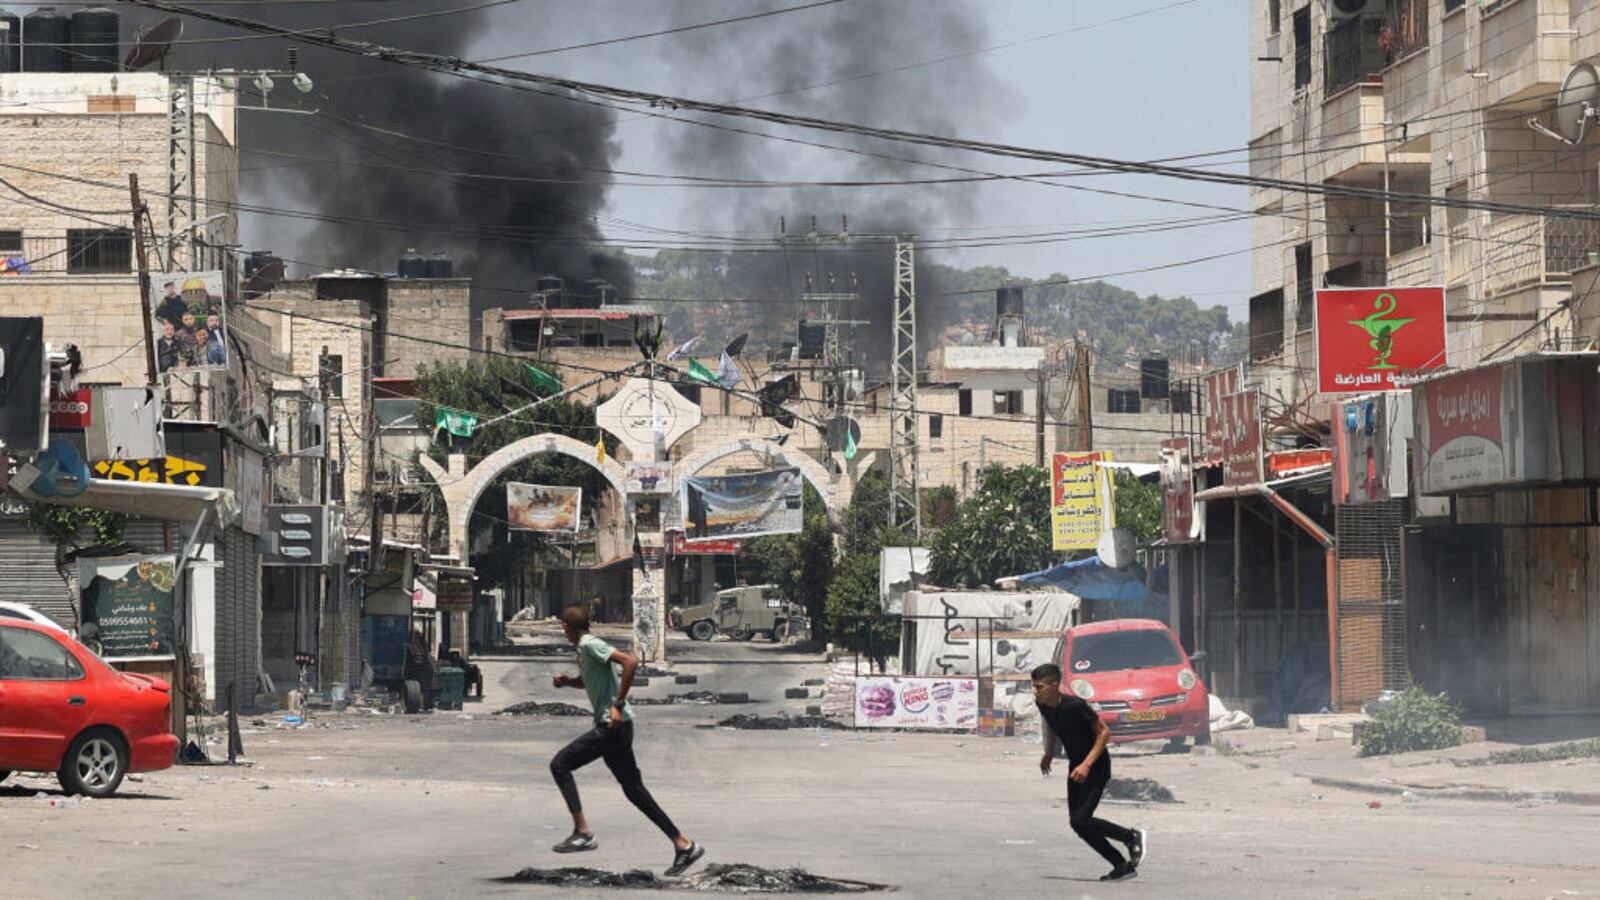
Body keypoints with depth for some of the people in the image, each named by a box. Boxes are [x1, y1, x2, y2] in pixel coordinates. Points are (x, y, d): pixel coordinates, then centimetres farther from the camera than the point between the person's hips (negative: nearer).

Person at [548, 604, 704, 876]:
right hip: (612, 726, 10)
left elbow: (630, 662, -24)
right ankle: (684, 845, 9)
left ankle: (583, 833, -8)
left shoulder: (591, 646, -12)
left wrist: (618, 705, -22)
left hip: (613, 725, -10)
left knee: (560, 765, -6)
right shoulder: (584, 649, 17)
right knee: (633, 789, 9)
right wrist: (566, 681, 16)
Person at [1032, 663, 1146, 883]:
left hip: (1096, 767, -8)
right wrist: (1049, 753, 15)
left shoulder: (1074, 705, -28)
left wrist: (1086, 765, -27)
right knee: (1079, 825, 4)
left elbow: (1104, 732, -21)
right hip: (1076, 766, 8)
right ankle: (1122, 866, 15)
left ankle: (1132, 836, 4)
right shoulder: (1043, 705, -6)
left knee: (1081, 821, -17)